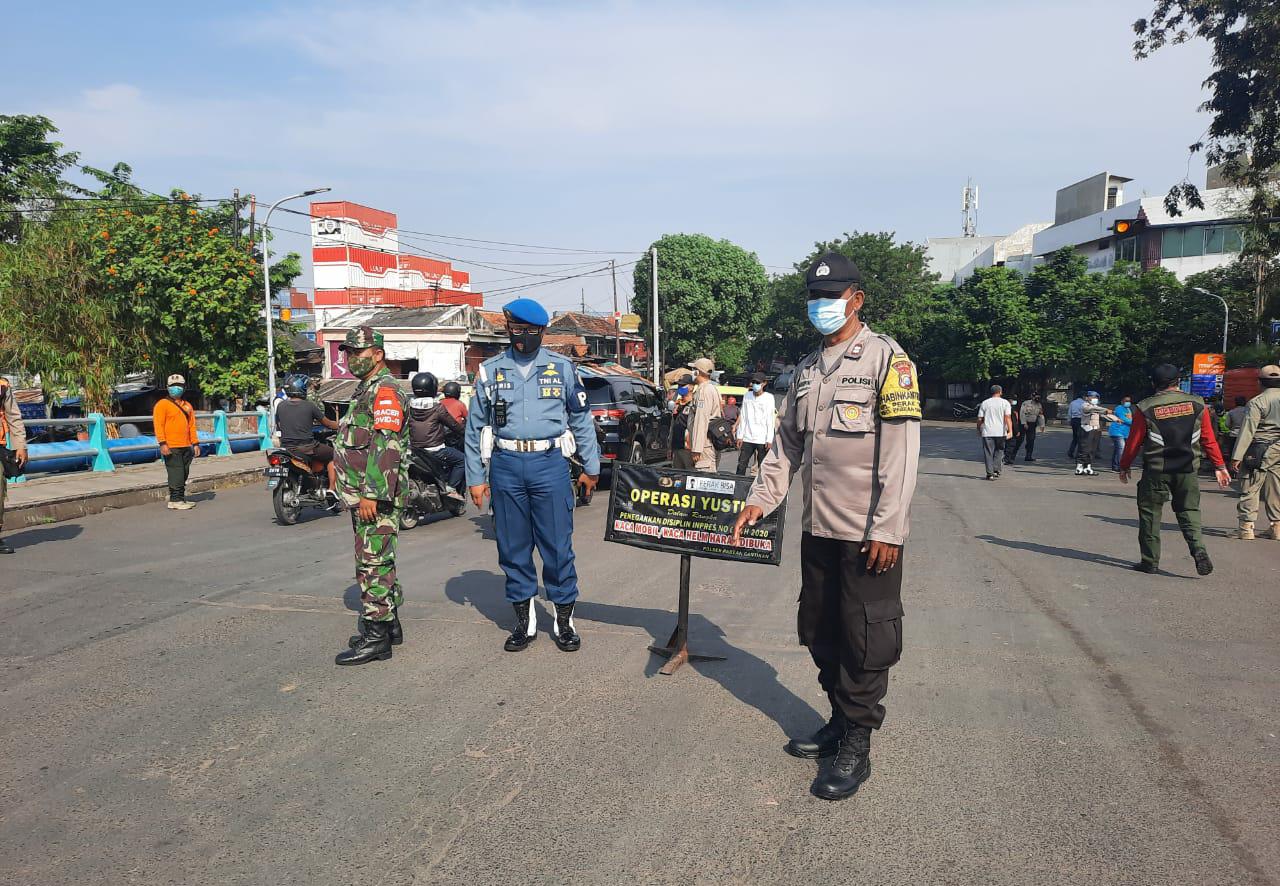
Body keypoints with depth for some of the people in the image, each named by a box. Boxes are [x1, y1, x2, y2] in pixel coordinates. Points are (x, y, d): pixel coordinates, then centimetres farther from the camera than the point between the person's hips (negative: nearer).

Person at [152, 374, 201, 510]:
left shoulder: (187, 406, 17)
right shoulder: (162, 404, -3)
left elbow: (192, 426, 19)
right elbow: (158, 425, -10)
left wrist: (195, 443, 13)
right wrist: (163, 443, -18)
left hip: (186, 447, 7)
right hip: (171, 448, -7)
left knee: (184, 474, 11)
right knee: (176, 474, -8)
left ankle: (181, 497, 19)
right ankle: (175, 501, -3)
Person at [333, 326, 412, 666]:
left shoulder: (384, 391, -13)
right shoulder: (366, 390, 21)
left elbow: (386, 446, -24)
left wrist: (372, 494, -27)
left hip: (377, 497, -11)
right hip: (363, 496, 11)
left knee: (374, 564, -8)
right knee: (373, 562, 16)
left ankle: (376, 637, -3)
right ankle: (389, 624, 26)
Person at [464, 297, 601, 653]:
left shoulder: (562, 367, 6)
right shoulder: (490, 370, 9)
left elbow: (582, 419, 11)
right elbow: (475, 427, 12)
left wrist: (591, 466, 10)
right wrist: (475, 477, 9)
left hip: (550, 463, -2)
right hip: (507, 466, 2)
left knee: (557, 545, 0)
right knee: (513, 548, 8)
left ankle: (564, 620, 14)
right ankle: (524, 620, 21)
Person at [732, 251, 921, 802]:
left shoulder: (886, 359, -7)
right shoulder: (806, 371, 15)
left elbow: (900, 451, -13)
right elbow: (787, 445, 19)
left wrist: (887, 529, -17)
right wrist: (761, 499, 8)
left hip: (867, 534, -7)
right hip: (818, 528, 7)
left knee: (865, 639, 1)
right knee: (821, 633, 15)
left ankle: (857, 745, 14)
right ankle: (840, 721, 32)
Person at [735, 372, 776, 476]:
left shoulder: (769, 398, -1)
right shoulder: (747, 396, 11)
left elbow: (770, 420, -4)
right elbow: (742, 417, 12)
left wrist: (769, 440, -10)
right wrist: (740, 436, 6)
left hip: (762, 439, -3)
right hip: (747, 438, 3)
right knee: (741, 465, 0)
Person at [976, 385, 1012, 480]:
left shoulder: (985, 403, 6)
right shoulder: (1005, 402, 1)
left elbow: (980, 419, 5)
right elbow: (1008, 417, -11)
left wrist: (979, 430, 20)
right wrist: (1010, 431, -16)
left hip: (987, 432, 0)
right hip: (1000, 432, 0)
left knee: (988, 453, 3)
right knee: (998, 451, 17)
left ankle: (990, 473, -1)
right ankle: (996, 470, 11)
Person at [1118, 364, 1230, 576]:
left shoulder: (1145, 409, -6)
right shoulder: (1197, 405, 1)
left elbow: (1133, 443, -2)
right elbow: (1209, 439, 4)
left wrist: (1124, 467, 11)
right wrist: (1219, 466, 13)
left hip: (1155, 471, -2)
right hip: (1188, 470, 3)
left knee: (1150, 513, 8)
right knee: (1189, 511, 14)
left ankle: (1150, 561, 12)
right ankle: (1199, 549, -7)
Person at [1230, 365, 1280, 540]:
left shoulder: (1257, 402, -10)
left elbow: (1248, 430, -14)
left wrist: (1237, 456, -14)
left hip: (1260, 452, -5)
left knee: (1250, 490, -1)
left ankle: (1246, 528, -2)